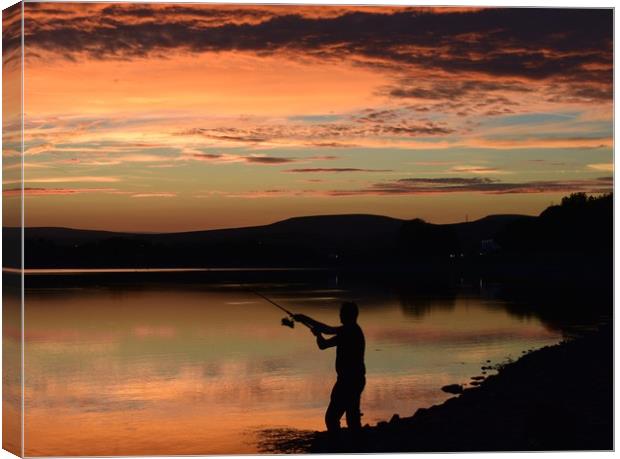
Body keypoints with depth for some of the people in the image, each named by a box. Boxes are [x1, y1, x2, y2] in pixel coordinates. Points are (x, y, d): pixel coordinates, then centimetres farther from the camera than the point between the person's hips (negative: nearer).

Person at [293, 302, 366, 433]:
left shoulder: (348, 332, -18)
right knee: (353, 417, 15)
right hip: (355, 380, 10)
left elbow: (323, 344, -19)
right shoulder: (352, 330, 12)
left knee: (331, 417, -8)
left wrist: (318, 334, -1)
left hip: (348, 381, -10)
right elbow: (329, 330, 22)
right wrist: (306, 319, 23)